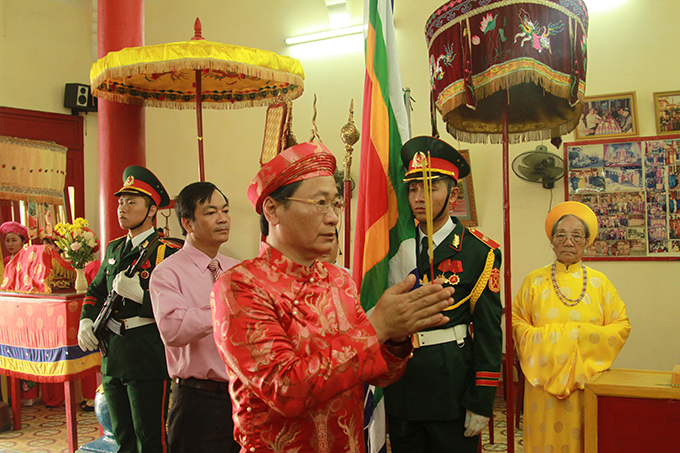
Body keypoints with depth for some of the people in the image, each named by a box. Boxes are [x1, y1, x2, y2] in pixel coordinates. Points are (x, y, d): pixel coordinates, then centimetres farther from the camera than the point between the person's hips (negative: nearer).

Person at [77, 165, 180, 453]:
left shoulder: (167, 251, -11)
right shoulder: (114, 249, 14)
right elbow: (96, 290, 24)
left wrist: (139, 295, -23)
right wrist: (86, 321, 7)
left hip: (149, 361, -7)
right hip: (112, 359, 8)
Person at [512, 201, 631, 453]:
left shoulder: (599, 282, 6)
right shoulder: (534, 280, 5)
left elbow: (621, 327, 5)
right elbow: (517, 323, 5)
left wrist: (582, 335, -9)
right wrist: (546, 338, -11)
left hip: (588, 378, 1)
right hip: (543, 378, 0)